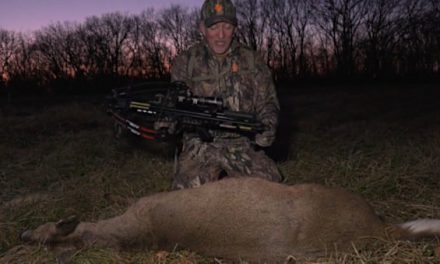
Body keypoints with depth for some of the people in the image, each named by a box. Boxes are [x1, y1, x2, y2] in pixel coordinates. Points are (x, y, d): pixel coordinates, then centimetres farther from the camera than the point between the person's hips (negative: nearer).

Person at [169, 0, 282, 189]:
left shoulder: (253, 61, 7)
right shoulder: (185, 62, 4)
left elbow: (267, 103, 10)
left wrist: (267, 127, -12)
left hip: (242, 144, 2)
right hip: (200, 145, -1)